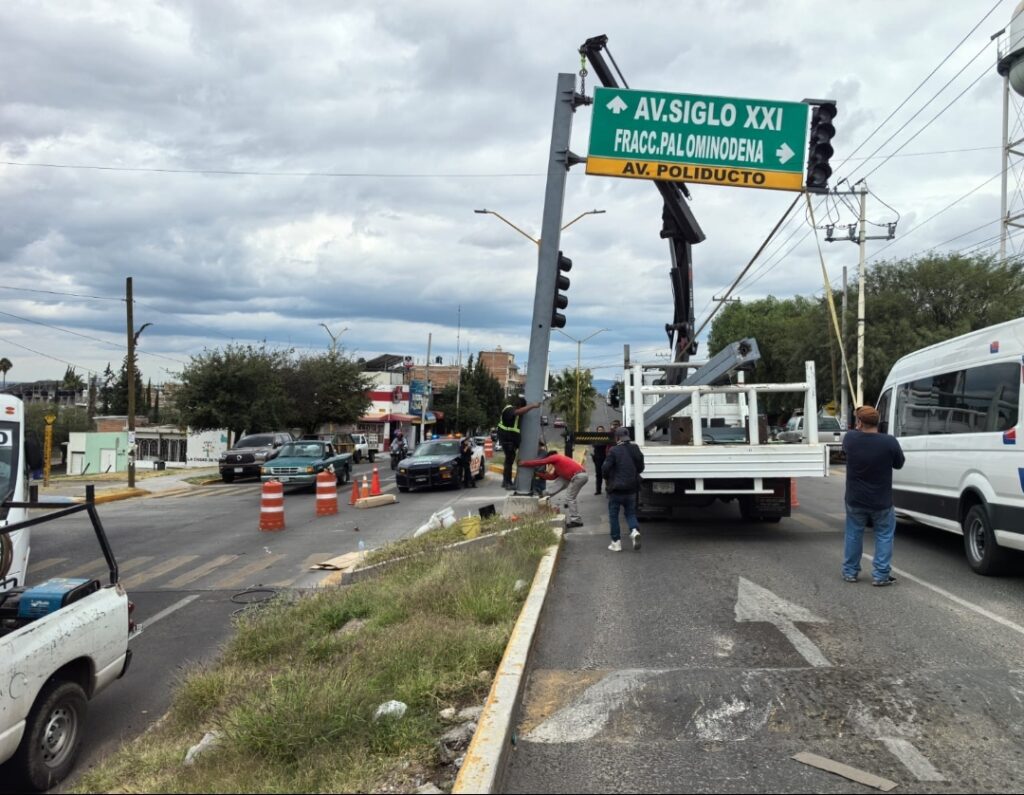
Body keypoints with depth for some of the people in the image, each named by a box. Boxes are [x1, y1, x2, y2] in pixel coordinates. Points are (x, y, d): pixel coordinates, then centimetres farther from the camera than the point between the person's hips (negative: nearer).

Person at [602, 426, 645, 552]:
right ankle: (634, 530, -10)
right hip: (631, 488, 5)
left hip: (616, 488, -5)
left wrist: (606, 479, 3)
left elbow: (606, 468, -16)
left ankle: (616, 542, 7)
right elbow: (641, 467, 9)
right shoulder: (636, 449, 2)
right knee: (630, 512, 18)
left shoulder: (614, 451, -15)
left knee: (613, 515, 7)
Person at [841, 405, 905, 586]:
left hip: (855, 500, 2)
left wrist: (857, 429, 25)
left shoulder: (850, 438, -13)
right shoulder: (889, 442, -19)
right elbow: (898, 464, -2)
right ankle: (880, 575, 12)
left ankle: (850, 572, 24)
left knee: (853, 535, 17)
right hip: (881, 502, -2)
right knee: (884, 536, 13)